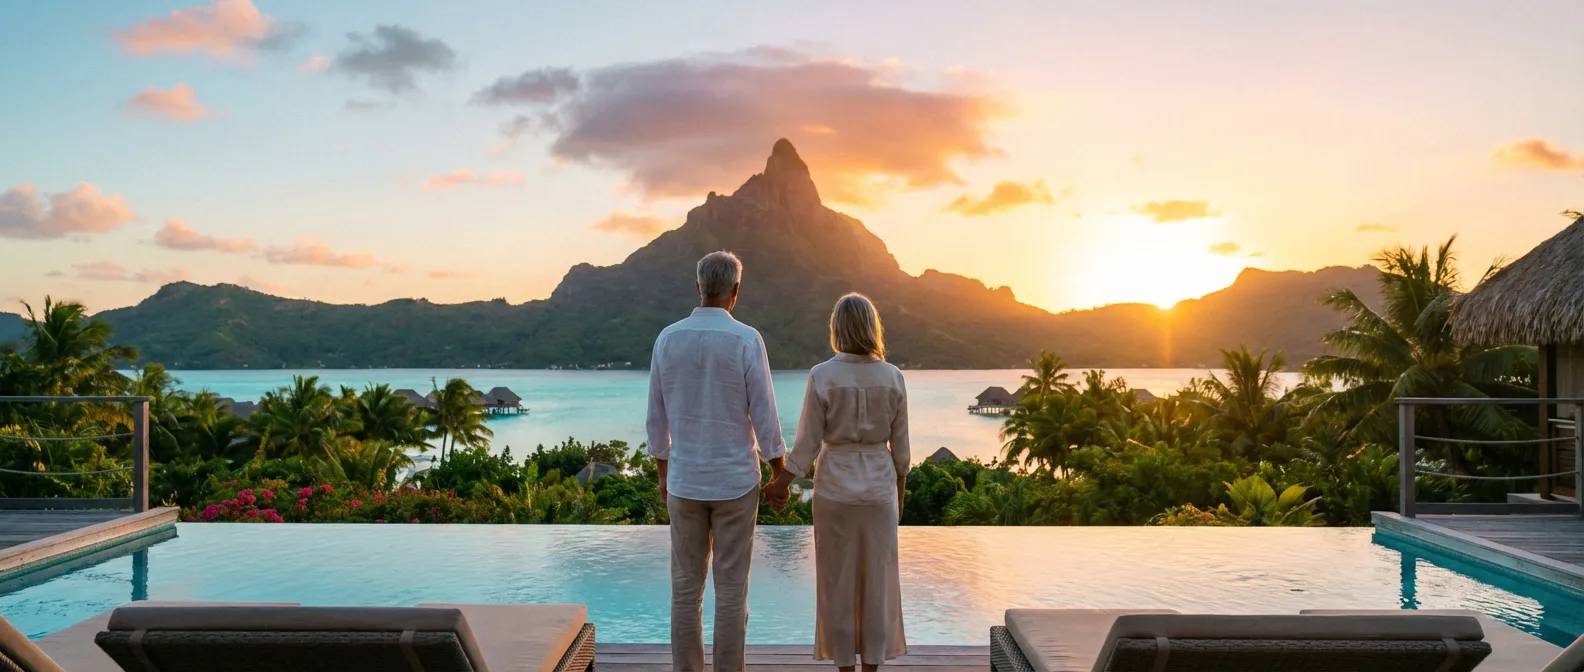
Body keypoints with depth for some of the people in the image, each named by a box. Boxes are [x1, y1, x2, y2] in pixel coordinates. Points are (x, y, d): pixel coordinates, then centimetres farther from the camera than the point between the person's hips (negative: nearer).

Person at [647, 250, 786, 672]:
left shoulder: (668, 339, -1)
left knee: (686, 586, 12)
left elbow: (657, 418, 4)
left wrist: (662, 475, 17)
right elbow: (764, 418, -11)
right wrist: (780, 475, 1)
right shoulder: (747, 340, -13)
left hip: (685, 481, 3)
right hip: (735, 481, -3)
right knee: (731, 588, 6)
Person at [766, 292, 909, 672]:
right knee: (877, 579, 11)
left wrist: (780, 484, 4)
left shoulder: (822, 376, -12)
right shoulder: (892, 377, -5)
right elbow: (900, 447, 0)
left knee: (838, 581, 9)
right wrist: (900, 493, 13)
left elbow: (808, 445, -10)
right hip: (878, 488, 2)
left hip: (835, 488, -2)